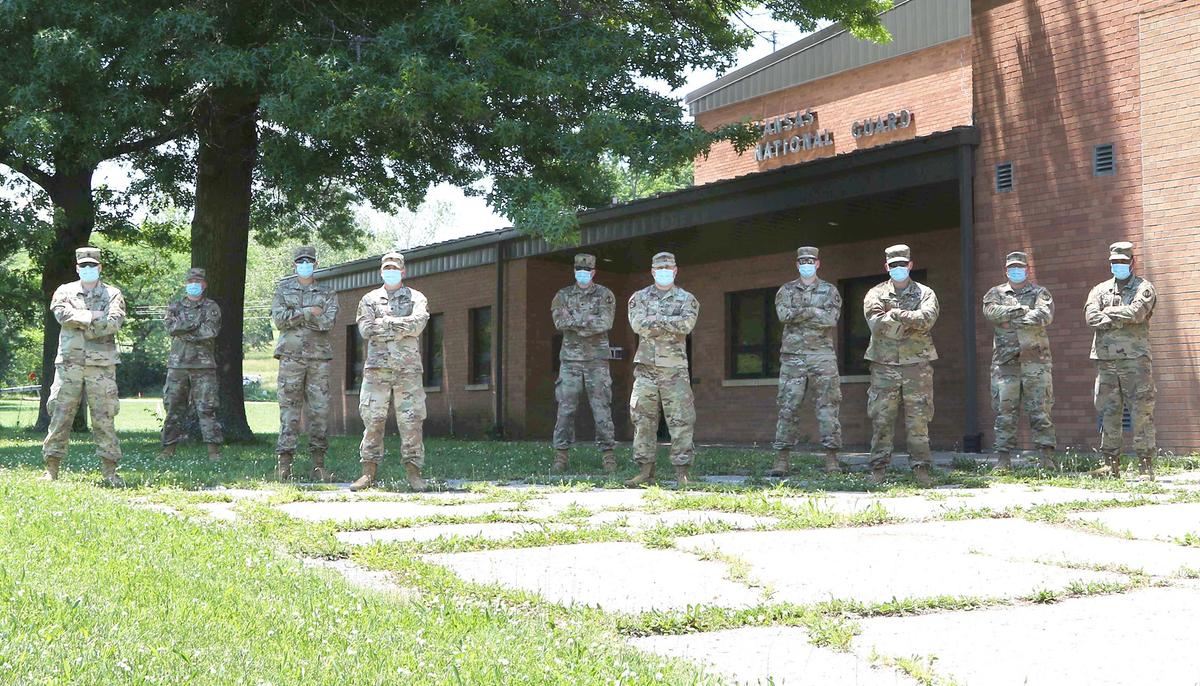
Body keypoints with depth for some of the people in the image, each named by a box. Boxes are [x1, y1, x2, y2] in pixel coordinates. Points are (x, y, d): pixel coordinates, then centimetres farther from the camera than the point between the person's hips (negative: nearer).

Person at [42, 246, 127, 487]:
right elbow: (62, 314, -9)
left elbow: (115, 322, -10)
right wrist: (92, 316, -10)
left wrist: (79, 321, -9)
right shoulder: (65, 291, 11)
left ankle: (109, 470, 2)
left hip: (101, 363, -1)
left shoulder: (112, 294, 7)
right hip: (69, 361, 1)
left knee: (104, 417, -1)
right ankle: (52, 467, 5)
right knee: (60, 414, 0)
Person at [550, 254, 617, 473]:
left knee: (602, 408, -2)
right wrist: (589, 319, -13)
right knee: (565, 408, -1)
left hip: (597, 359, -1)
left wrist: (575, 321, -13)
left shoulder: (605, 295, 4)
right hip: (570, 359, 1)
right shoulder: (563, 296, 9)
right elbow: (560, 321, -7)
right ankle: (561, 455, 3)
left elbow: (605, 323, -11)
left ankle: (607, 453, 2)